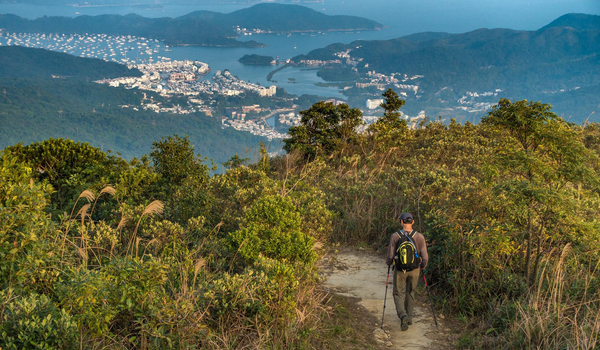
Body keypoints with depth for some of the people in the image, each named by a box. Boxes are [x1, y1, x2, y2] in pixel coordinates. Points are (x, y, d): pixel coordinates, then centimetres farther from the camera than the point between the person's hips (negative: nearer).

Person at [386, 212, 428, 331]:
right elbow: (424, 257, -9)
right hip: (414, 269, 2)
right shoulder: (419, 237, -11)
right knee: (410, 292, 23)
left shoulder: (395, 236, -15)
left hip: (400, 270, -2)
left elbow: (390, 256, -12)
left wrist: (388, 262, 11)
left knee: (398, 294, 13)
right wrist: (423, 266, 12)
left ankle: (403, 315, -11)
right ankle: (409, 317, 30)